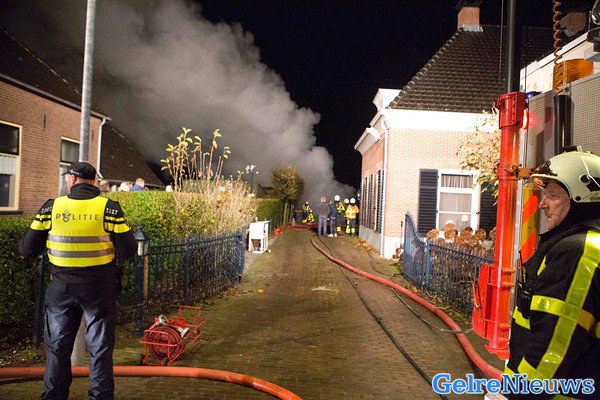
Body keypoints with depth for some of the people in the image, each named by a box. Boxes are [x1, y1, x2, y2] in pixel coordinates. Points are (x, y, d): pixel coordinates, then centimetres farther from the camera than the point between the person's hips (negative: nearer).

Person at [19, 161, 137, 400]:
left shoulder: (51, 207, -4)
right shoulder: (109, 208, -9)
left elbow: (26, 250, -1)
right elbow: (128, 251, -10)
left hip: (61, 287, 1)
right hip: (99, 288, -1)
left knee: (57, 345, 18)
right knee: (100, 347, 12)